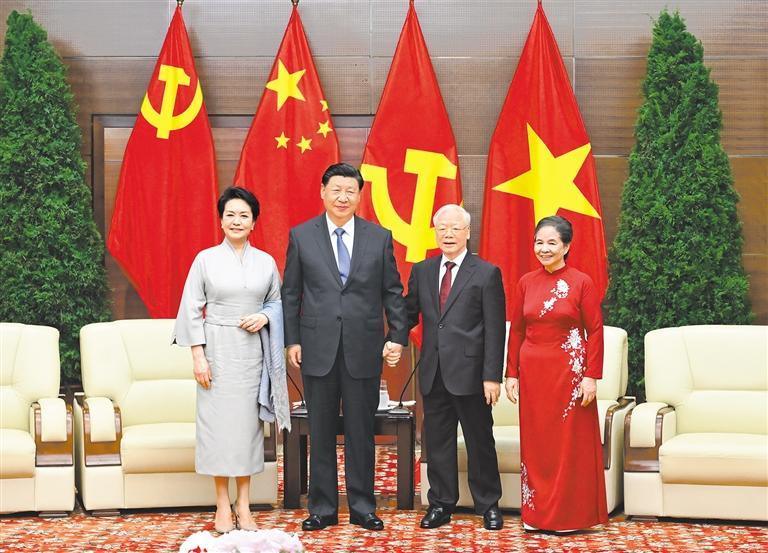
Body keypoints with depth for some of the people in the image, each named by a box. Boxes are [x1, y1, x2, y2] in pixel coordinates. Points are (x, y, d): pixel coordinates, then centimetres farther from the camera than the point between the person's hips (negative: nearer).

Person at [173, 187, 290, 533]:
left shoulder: (266, 262, 7)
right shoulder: (205, 259, 0)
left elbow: (278, 301, 16)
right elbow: (192, 309, 0)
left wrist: (264, 316, -6)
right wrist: (198, 355, -7)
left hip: (252, 349, 2)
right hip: (217, 348, -2)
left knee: (248, 421, 3)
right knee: (218, 420, -2)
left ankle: (244, 505, 11)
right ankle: (223, 506, 7)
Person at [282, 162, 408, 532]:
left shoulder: (379, 237, 5)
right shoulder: (301, 236, 4)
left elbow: (392, 292, 6)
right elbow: (291, 293, 6)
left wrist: (398, 336, -2)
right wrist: (292, 340, 0)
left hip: (363, 348, 0)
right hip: (318, 348, 0)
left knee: (361, 432, 7)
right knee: (320, 432, 7)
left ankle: (362, 507, 17)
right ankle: (323, 508, 17)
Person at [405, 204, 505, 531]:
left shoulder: (487, 274, -2)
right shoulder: (421, 272, 11)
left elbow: (495, 330, -5)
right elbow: (409, 315, 12)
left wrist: (492, 376, -11)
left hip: (470, 372, -4)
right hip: (433, 373, 4)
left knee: (480, 441, 5)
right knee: (437, 440, 10)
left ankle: (488, 505, 17)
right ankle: (441, 504, 20)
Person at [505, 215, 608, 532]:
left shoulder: (581, 283, -5)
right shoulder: (526, 283, 6)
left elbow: (595, 331, -6)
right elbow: (516, 331, 9)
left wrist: (591, 376, -11)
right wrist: (511, 373, 5)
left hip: (569, 372, -4)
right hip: (533, 372, 4)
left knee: (570, 443, 3)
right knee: (535, 443, 8)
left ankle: (570, 515, 13)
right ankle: (537, 514, 17)